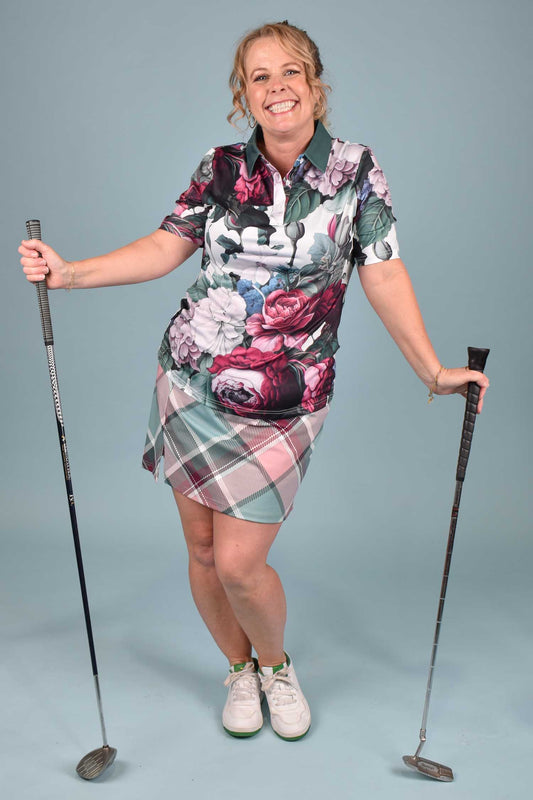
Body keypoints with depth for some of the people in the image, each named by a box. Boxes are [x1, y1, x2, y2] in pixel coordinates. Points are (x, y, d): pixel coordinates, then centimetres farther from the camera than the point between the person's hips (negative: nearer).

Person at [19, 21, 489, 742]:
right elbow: (164, 248, 7)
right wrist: (68, 272, -2)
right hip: (190, 383, 3)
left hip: (282, 403, -3)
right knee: (202, 548, 9)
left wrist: (434, 371, -1)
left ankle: (275, 665, 30)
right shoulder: (221, 169, 4)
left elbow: (384, 277, 0)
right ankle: (241, 670, 38)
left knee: (239, 562, -5)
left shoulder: (355, 170, 0)